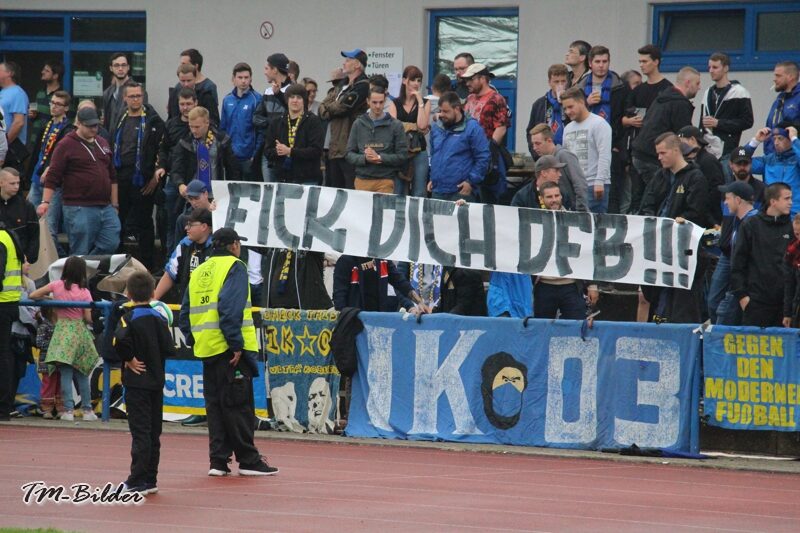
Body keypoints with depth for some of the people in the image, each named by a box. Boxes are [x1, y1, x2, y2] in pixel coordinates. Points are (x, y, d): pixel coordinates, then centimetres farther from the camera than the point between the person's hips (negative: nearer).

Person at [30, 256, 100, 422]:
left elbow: (33, 295, 0)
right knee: (82, 373, 11)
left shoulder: (57, 285, -4)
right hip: (80, 331, 1)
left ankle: (68, 410, -7)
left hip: (62, 330, -1)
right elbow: (88, 318, -6)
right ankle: (87, 410, 14)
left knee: (66, 373, -1)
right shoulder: (84, 291, -5)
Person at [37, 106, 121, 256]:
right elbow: (53, 176, -8)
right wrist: (45, 202, -18)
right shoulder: (66, 145, -4)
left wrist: (115, 204, 19)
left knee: (111, 244, 0)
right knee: (81, 253, -4)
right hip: (79, 209, -6)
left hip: (106, 208, 6)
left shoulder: (102, 144, 17)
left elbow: (112, 176, 23)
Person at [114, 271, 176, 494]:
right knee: (153, 432, 11)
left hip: (137, 381, -5)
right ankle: (150, 479, 15)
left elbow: (120, 341, -30)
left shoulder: (130, 318, -10)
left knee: (140, 431, -6)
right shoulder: (159, 317, 4)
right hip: (157, 380, 5)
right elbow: (169, 349, -3)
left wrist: (129, 359, -14)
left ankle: (138, 481, -6)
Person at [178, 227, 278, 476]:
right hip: (229, 350, -7)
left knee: (215, 405, 11)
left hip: (206, 350, 7)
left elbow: (185, 314, 16)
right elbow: (230, 308, -19)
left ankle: (218, 461, 8)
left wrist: (193, 341, 17)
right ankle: (248, 460, 0)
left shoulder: (199, 272, 17)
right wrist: (236, 344, -19)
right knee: (239, 405, -3)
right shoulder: (234, 267, -5)